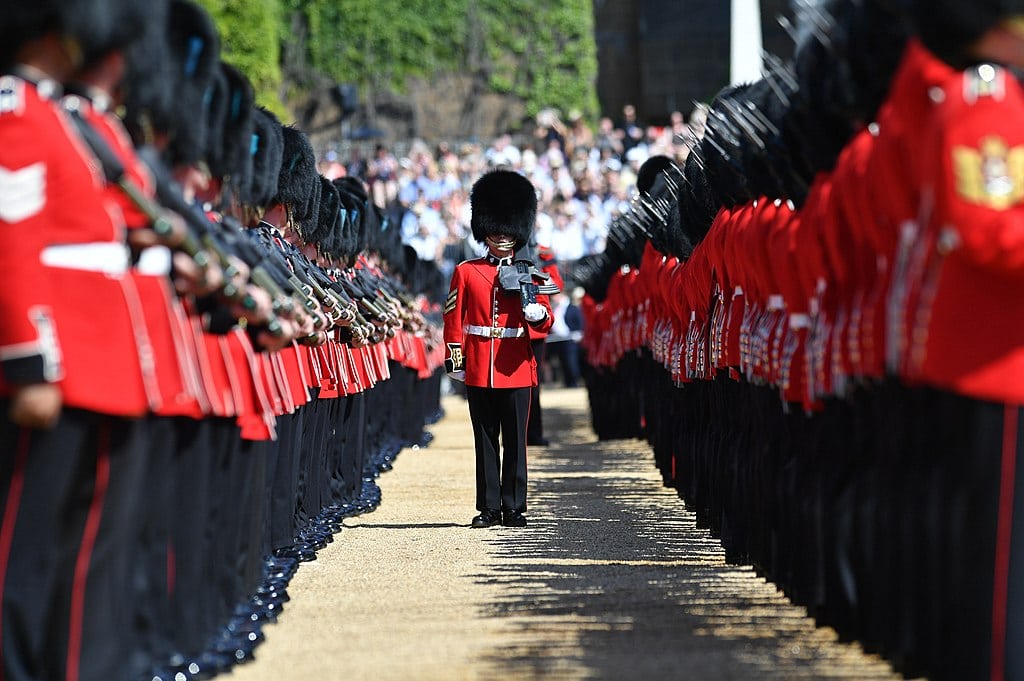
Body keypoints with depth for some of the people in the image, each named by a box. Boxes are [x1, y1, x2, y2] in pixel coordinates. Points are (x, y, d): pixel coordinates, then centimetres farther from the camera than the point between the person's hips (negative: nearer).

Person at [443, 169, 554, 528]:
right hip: (479, 371, 0)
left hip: (516, 369, 0)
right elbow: (453, 318, 7)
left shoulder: (528, 273, 8)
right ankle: (488, 508, 9)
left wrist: (538, 313, -18)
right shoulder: (466, 272, 6)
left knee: (515, 441, 1)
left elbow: (545, 320, 6)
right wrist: (454, 359, 0)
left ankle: (514, 508, 5)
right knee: (485, 441, 5)